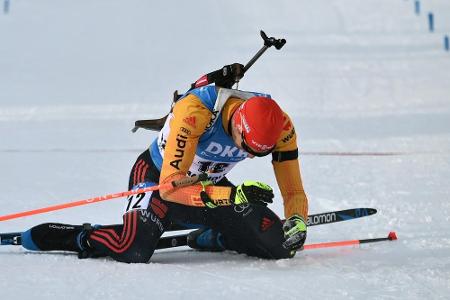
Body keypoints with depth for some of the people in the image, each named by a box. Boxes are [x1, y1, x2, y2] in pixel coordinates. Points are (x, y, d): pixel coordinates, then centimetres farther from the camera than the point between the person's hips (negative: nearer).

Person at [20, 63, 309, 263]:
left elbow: (294, 191, -13)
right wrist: (232, 196, -50)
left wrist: (297, 223, -35)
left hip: (210, 185, 5)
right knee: (134, 251, -33)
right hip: (157, 176, -5)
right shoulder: (194, 110, -37)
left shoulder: (281, 127, -22)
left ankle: (212, 238, 15)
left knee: (277, 244, -14)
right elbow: (170, 186, -40)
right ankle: (83, 238, 0)